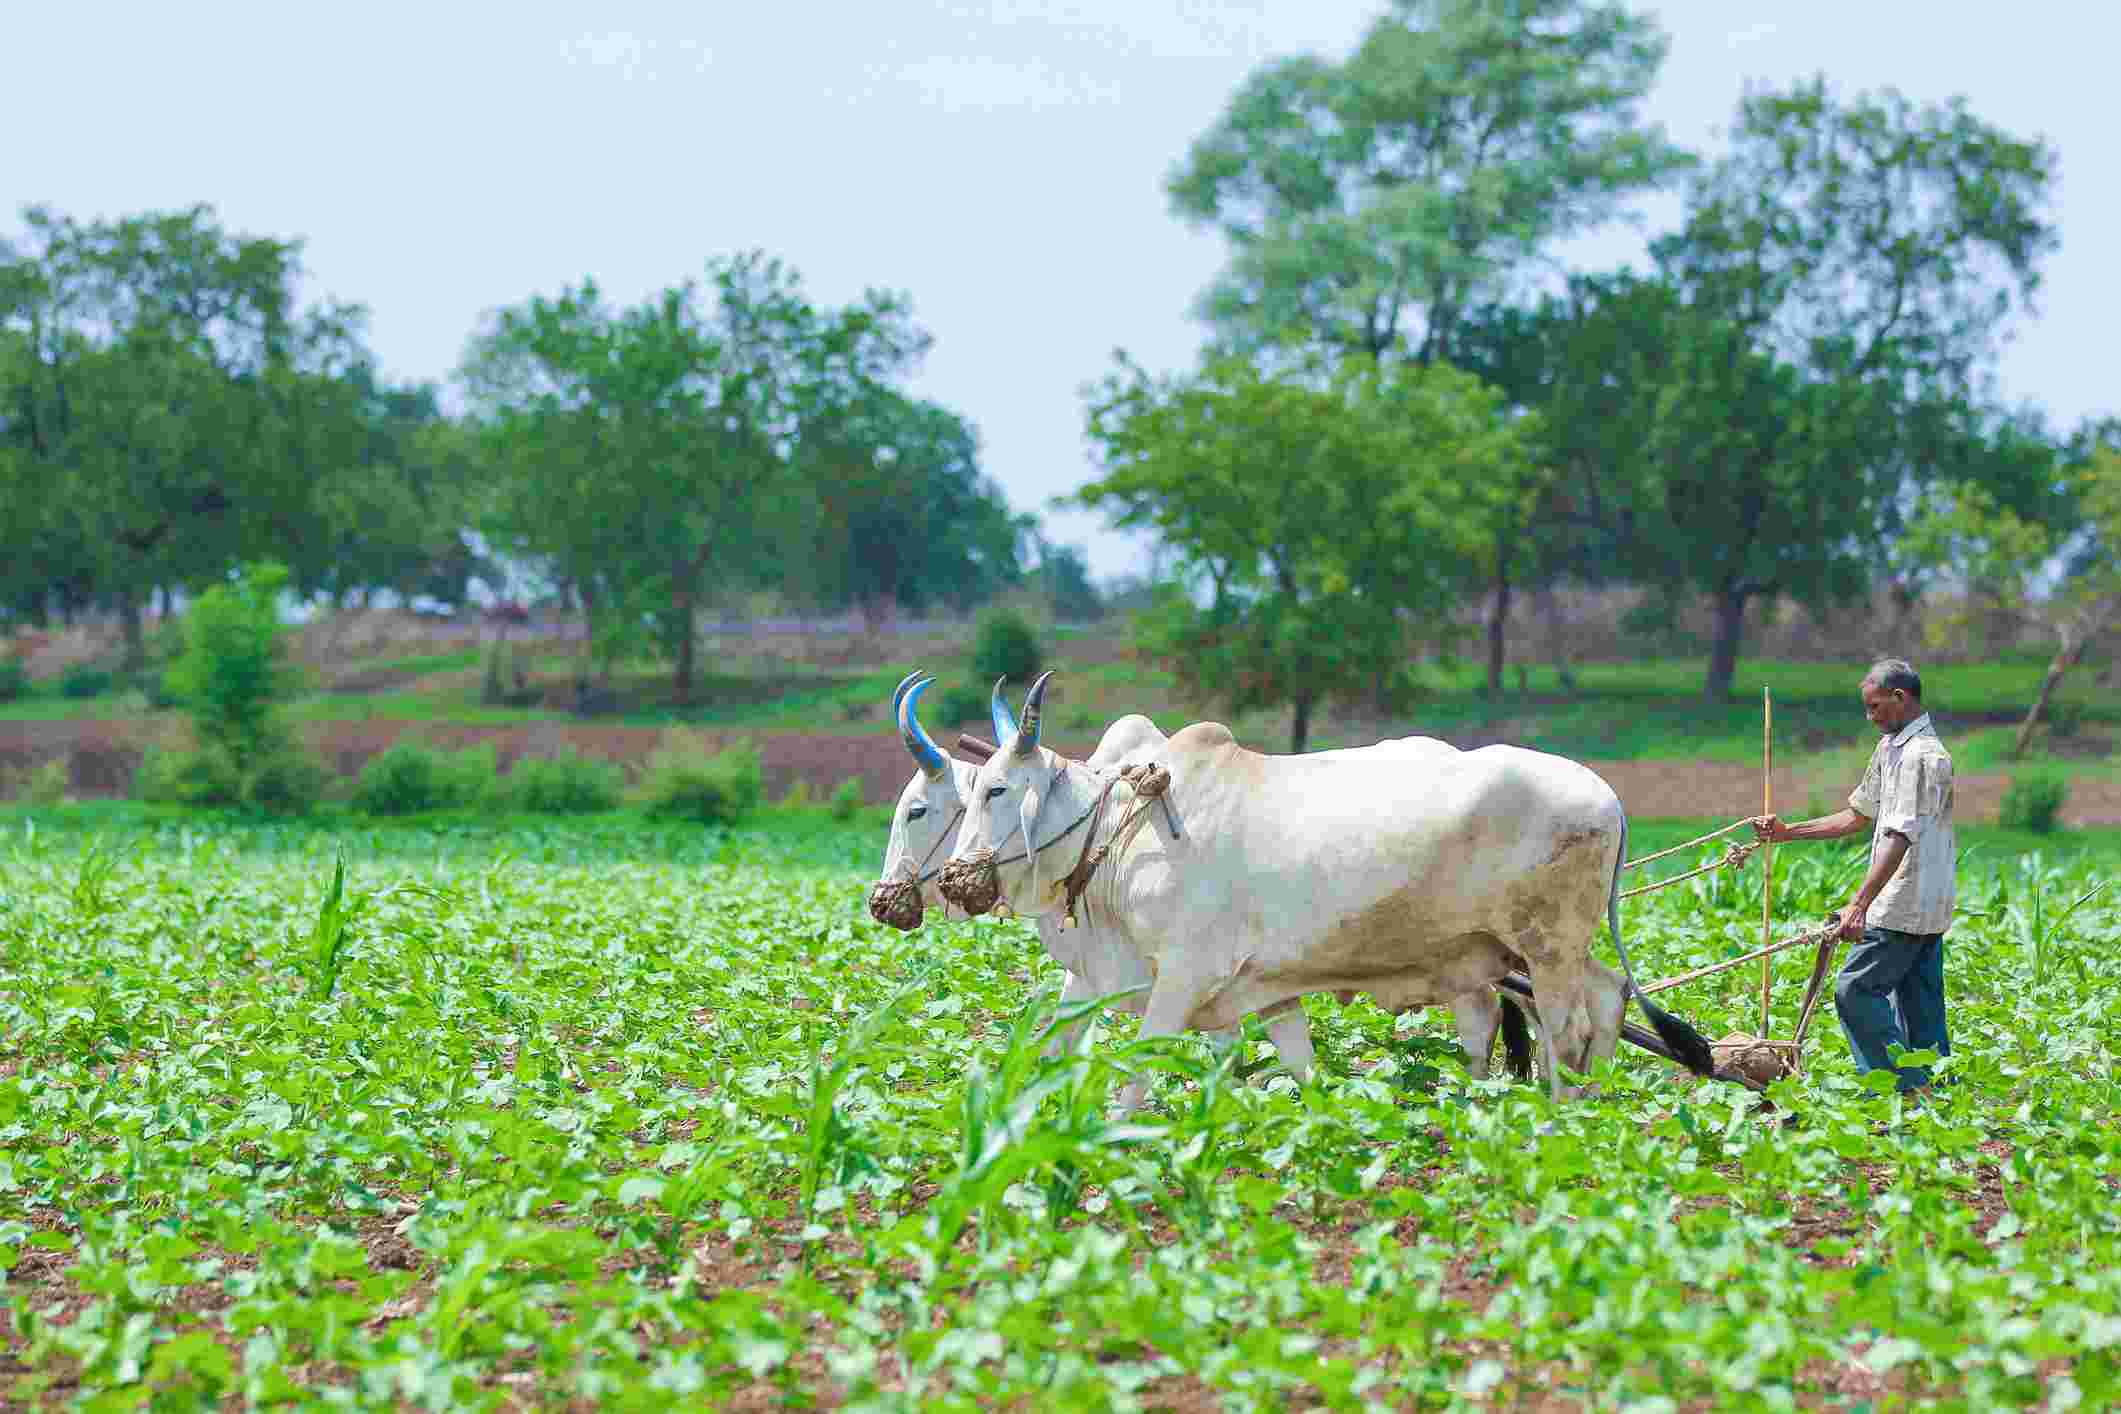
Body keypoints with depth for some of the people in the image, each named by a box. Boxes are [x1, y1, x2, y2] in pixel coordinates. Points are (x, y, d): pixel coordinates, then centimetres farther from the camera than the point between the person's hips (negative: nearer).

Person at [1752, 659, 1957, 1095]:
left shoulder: (1922, 756, -17)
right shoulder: (1889, 748, 15)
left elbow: (1900, 838, -24)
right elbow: (1858, 816, 23)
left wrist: (1860, 904, -30)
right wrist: (1787, 832, 16)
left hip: (1905, 907, -10)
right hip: (1923, 908, 10)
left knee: (1856, 990, -10)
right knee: (1920, 1008, 10)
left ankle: (1908, 1091, -9)